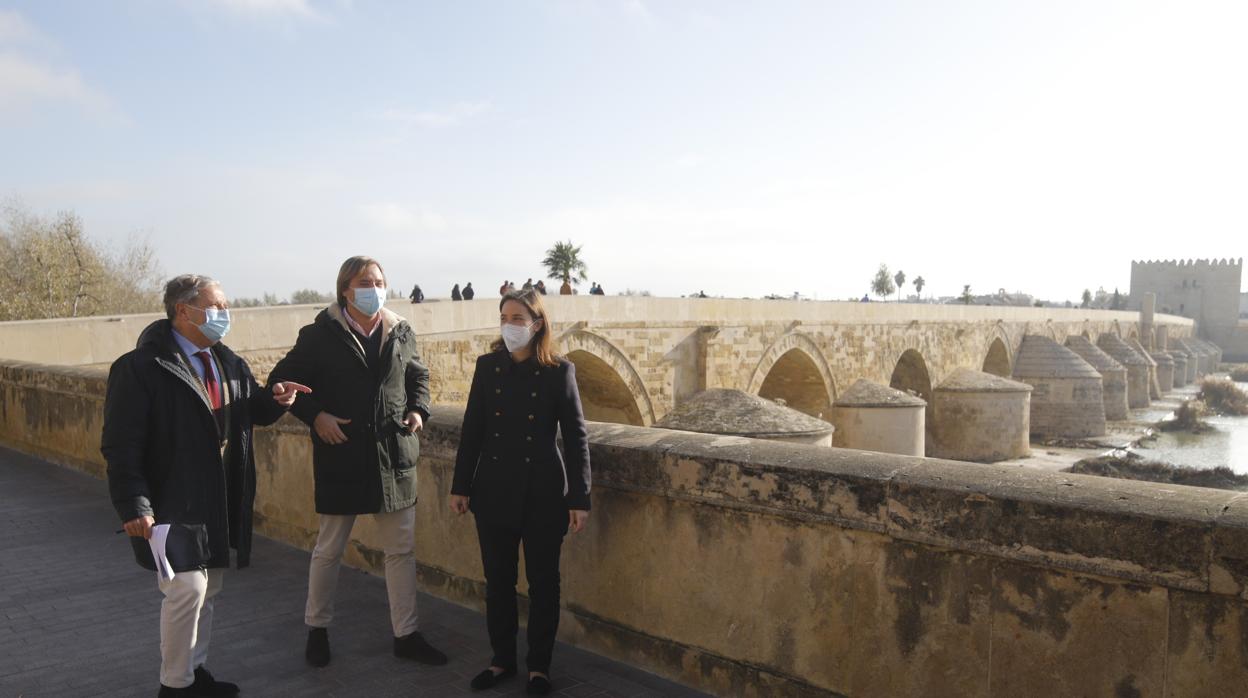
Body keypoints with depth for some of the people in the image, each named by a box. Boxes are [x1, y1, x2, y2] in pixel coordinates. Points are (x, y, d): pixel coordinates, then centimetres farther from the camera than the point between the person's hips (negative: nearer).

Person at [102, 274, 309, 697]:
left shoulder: (230, 363, 8)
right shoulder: (141, 368, -14)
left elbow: (252, 412, 19)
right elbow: (121, 445, -15)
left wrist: (275, 399, -4)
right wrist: (134, 505, -21)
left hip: (221, 503, 7)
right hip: (173, 504, -7)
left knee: (207, 591, 16)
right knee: (187, 588, -9)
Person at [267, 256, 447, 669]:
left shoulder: (401, 332, 4)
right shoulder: (321, 335, -6)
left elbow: (418, 376, 18)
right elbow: (282, 380, -1)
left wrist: (418, 409, 0)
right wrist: (315, 416, -14)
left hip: (394, 455, 3)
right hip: (341, 455, -3)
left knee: (401, 549, 8)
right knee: (329, 549, 12)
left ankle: (406, 635, 21)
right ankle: (317, 628, 33)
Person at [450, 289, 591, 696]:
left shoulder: (559, 371, -6)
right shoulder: (487, 366, 2)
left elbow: (575, 436, -5)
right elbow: (472, 429, 6)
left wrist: (580, 498, -8)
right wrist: (461, 486, 6)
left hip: (542, 493, -2)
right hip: (494, 490, 3)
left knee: (543, 582, 8)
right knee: (498, 580, 12)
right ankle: (502, 660, 29)